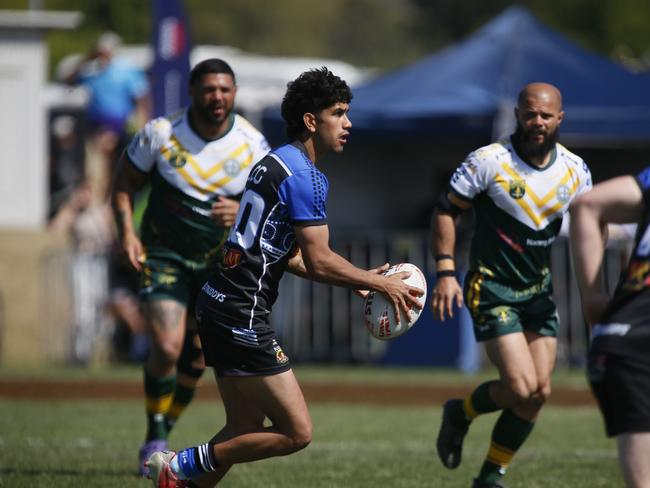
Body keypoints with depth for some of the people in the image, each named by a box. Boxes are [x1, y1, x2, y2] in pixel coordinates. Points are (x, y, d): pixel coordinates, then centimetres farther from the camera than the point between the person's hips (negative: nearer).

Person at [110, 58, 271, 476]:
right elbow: (126, 183, 1)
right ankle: (156, 439, -2)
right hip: (164, 255, -3)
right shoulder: (160, 133, -11)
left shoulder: (252, 144, -8)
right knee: (167, 347, -19)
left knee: (196, 358, 6)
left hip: (220, 260, 3)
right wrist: (127, 231, -14)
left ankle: (160, 438, 26)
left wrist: (242, 211, -25)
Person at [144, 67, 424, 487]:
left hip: (219, 307, 10)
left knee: (246, 430, 15)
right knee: (296, 432, -6)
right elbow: (318, 262, -15)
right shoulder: (305, 176, -14)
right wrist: (383, 284, -4)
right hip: (243, 316, -10)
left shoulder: (276, 163, 17)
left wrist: (358, 280, 21)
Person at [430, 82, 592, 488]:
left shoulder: (575, 170, 0)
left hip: (539, 291, 6)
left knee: (540, 393, 1)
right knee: (522, 388, -17)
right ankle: (460, 414, 14)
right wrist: (446, 273, -14)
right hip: (493, 288, -6)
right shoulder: (488, 161, -14)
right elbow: (446, 210, -6)